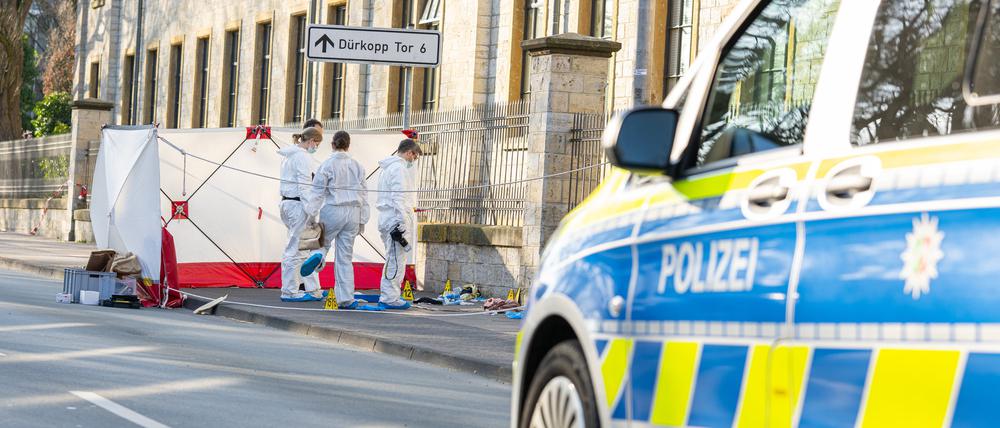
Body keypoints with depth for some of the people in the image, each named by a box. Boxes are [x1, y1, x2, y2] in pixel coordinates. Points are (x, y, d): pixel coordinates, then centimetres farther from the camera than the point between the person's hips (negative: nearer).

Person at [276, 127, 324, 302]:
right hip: (298, 204, -10)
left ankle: (314, 290, 15)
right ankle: (289, 292, 0)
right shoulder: (303, 157, -13)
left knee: (304, 248, 12)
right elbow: (304, 186, -18)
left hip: (286, 202, 10)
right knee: (295, 249, -4)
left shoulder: (288, 155, 17)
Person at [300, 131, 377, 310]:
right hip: (353, 213, 4)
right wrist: (363, 220, 18)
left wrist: (310, 214, -4)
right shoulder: (358, 166, 9)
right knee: (346, 258, 7)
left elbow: (318, 192, -7)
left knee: (324, 242, 18)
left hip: (333, 210, -4)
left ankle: (318, 255, -20)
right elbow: (363, 194, 12)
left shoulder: (328, 164, -5)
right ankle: (346, 299, 4)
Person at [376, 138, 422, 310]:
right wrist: (402, 222, -19)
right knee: (396, 261, -8)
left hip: (386, 219, 10)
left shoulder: (388, 167, 21)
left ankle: (387, 296, 16)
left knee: (393, 260, 14)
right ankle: (390, 298, -8)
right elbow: (399, 197, -18)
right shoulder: (399, 168, -11)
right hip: (395, 220, -10)